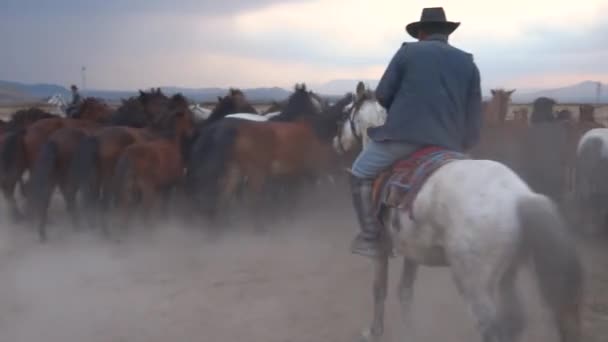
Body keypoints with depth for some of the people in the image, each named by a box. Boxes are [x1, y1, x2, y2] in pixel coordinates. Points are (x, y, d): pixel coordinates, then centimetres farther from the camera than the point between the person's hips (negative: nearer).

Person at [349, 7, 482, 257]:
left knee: (360, 173, 11)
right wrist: (461, 146, 22)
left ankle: (371, 238, 4)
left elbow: (382, 95, 4)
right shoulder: (468, 63, 14)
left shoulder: (408, 52, 5)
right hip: (446, 142, 4)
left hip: (403, 133, -4)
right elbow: (474, 115, 11)